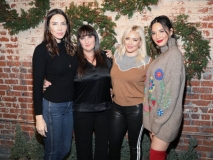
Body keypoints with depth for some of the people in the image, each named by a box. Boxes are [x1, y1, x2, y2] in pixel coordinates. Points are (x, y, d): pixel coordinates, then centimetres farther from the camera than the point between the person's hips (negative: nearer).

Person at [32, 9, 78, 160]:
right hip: (51, 106, -6)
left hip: (70, 104, 6)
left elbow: (72, 77, 10)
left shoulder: (69, 47, 5)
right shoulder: (42, 50, -12)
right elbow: (37, 84, -12)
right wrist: (39, 115, -13)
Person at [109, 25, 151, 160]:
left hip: (136, 109, -4)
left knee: (134, 144, 13)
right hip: (117, 107, 5)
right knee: (113, 143, 15)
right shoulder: (117, 56, 2)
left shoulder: (146, 61, -12)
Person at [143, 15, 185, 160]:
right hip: (157, 115, 8)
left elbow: (172, 91, -18)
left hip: (165, 118, -8)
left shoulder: (174, 54, -13)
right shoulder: (162, 55, 13)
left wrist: (158, 122, -15)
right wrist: (154, 121, 8)